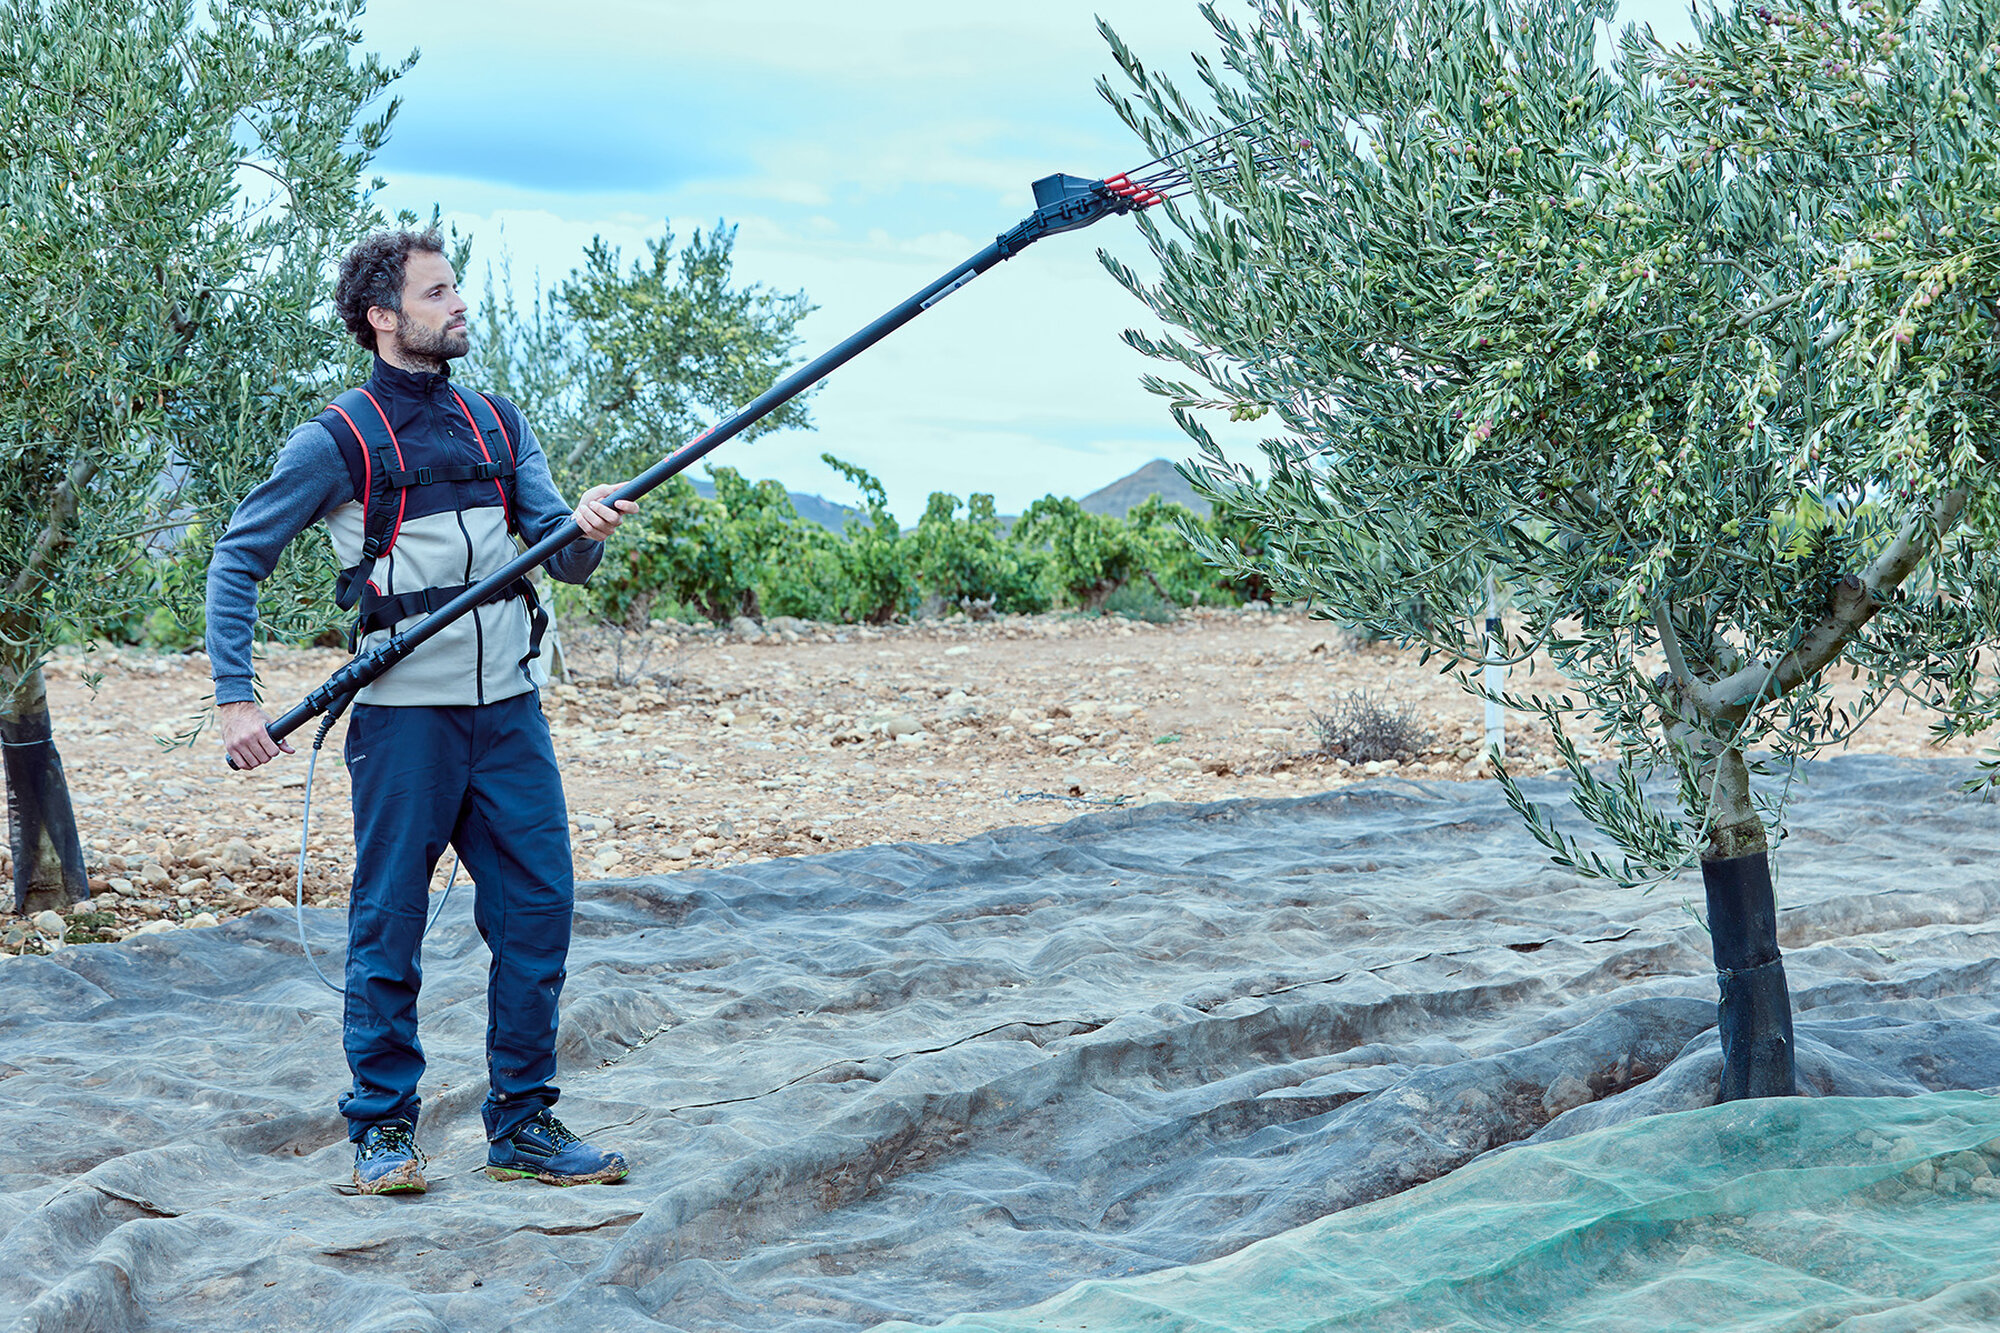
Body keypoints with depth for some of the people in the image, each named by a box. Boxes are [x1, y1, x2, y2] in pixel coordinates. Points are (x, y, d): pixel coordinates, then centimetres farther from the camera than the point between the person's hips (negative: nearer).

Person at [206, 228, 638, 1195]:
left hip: (510, 710, 5)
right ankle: (382, 1128, 15)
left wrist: (586, 528, -17)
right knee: (389, 924, 2)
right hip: (405, 715, -5)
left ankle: (523, 1125, 14)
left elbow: (563, 561, 7)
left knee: (536, 911, 4)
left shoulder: (498, 424, 13)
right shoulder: (339, 441, -3)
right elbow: (237, 558, 0)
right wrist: (236, 697, -8)